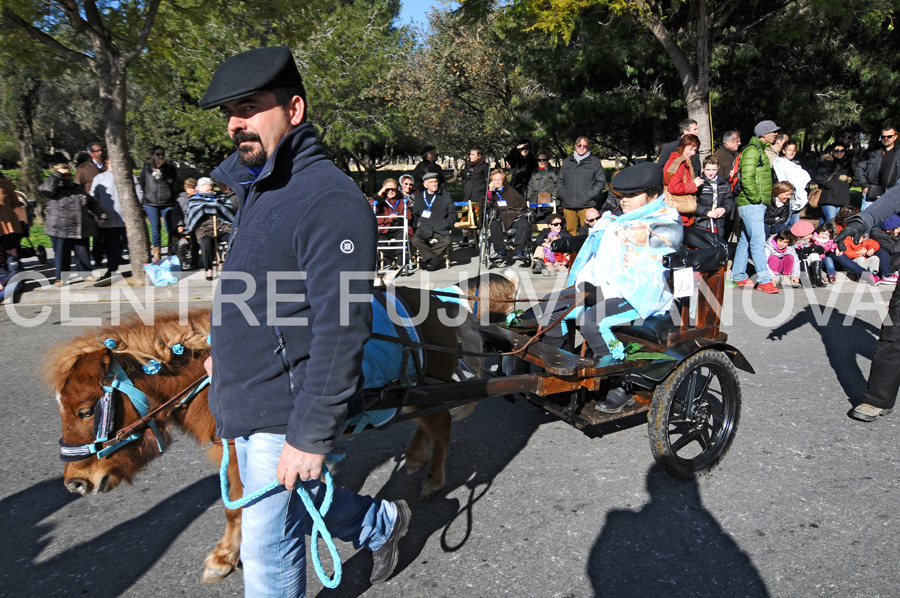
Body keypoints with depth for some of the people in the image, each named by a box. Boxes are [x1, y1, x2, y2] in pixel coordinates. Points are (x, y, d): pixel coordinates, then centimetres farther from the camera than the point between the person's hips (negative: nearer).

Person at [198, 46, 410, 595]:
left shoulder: (329, 199, -22)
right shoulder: (258, 187, 9)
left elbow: (340, 329, -26)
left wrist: (311, 434, -25)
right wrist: (228, 348, 26)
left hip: (286, 412, -9)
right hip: (246, 402, 9)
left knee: (268, 547, 8)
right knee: (297, 502, 26)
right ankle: (383, 524, 47)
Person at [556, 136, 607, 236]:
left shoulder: (595, 161, 9)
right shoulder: (567, 161, 18)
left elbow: (601, 182, 6)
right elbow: (559, 180, 22)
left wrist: (590, 195, -6)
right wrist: (562, 194, 6)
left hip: (587, 205, -3)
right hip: (568, 205, 3)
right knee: (570, 231, 2)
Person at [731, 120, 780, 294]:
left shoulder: (759, 149, 20)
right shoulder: (752, 150, -12)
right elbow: (747, 178, -21)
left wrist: (762, 200, 19)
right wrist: (756, 198, -18)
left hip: (757, 204, 10)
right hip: (751, 204, -10)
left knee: (745, 240, 13)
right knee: (758, 242, -10)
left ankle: (738, 276, 19)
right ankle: (764, 280, -9)